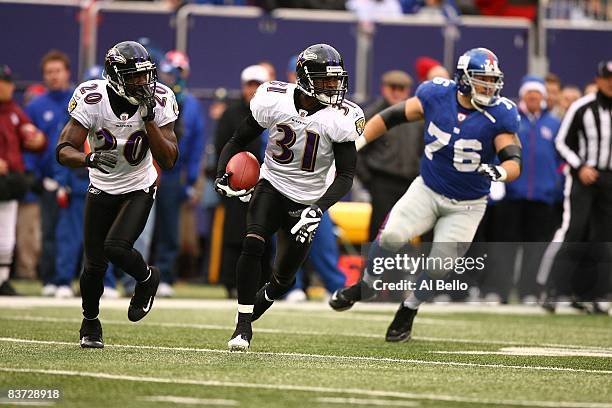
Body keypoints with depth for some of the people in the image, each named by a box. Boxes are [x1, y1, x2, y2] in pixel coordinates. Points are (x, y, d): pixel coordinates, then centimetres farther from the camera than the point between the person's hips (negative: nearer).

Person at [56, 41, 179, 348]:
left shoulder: (158, 102, -19)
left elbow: (168, 161, -22)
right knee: (94, 265, 1)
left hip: (139, 190, -1)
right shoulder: (92, 100, -22)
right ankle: (90, 322, 29)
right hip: (101, 190, 1)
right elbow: (64, 150, -23)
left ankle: (147, 279, 10)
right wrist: (89, 159, -45)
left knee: (116, 247, -24)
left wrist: (149, 119, -31)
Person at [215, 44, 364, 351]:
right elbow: (239, 141, 1)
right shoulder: (274, 101, -12)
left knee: (285, 276, 5)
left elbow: (345, 174, -13)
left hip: (306, 200, 1)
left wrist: (319, 209, -27)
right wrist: (222, 176, -16)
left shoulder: (340, 118, -15)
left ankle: (264, 298, 42)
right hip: (272, 187, -1)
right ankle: (243, 326, -17)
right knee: (253, 244, -26)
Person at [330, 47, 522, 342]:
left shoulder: (499, 115, -17)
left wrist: (499, 172, -47)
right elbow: (392, 117, -1)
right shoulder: (436, 96, -11)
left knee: (441, 265, -6)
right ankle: (366, 285, 7)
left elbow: (514, 161, -23)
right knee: (392, 235, -21)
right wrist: (356, 143, -5)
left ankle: (408, 310, 22)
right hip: (427, 189, 1)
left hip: (467, 205, -1)